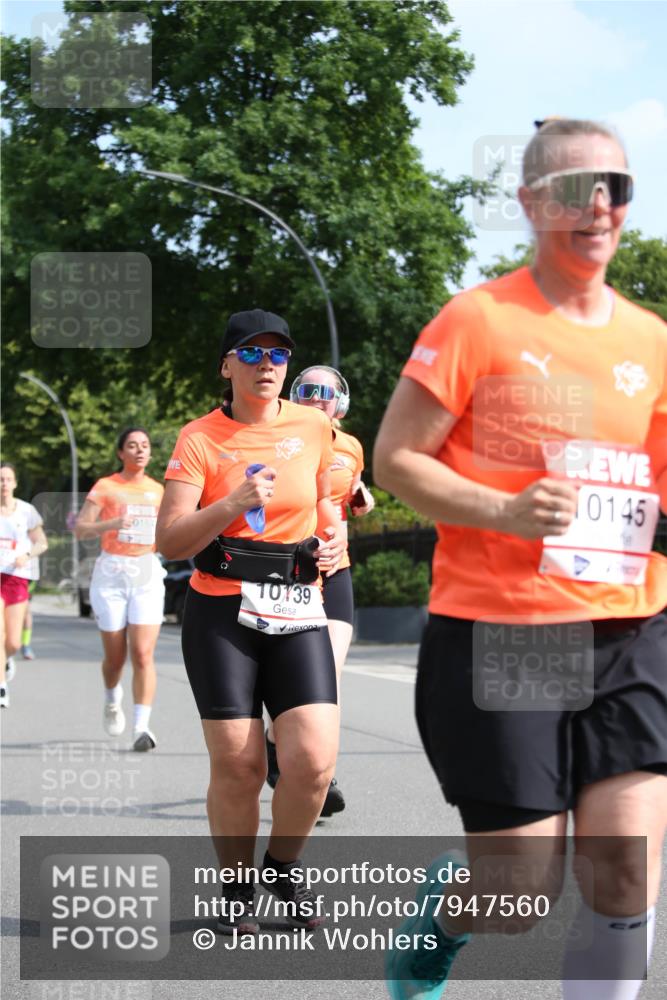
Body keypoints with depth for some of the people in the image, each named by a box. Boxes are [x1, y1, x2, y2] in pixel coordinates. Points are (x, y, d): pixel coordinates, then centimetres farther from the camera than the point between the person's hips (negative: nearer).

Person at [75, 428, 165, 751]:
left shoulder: (157, 490, 11)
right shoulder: (106, 487, -1)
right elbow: (80, 529, -9)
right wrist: (111, 524, -26)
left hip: (147, 574, 2)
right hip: (112, 574, -2)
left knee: (143, 653, -12)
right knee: (115, 656, 7)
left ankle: (141, 727, -15)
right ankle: (112, 700, 39)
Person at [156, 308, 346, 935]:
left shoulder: (313, 427, 5)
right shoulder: (200, 438, -3)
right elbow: (170, 542, -11)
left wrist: (333, 535, 5)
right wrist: (232, 505, -24)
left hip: (298, 612, 2)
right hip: (222, 614, -2)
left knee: (313, 760, -11)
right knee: (237, 767, -4)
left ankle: (283, 868, 17)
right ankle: (236, 888, 19)